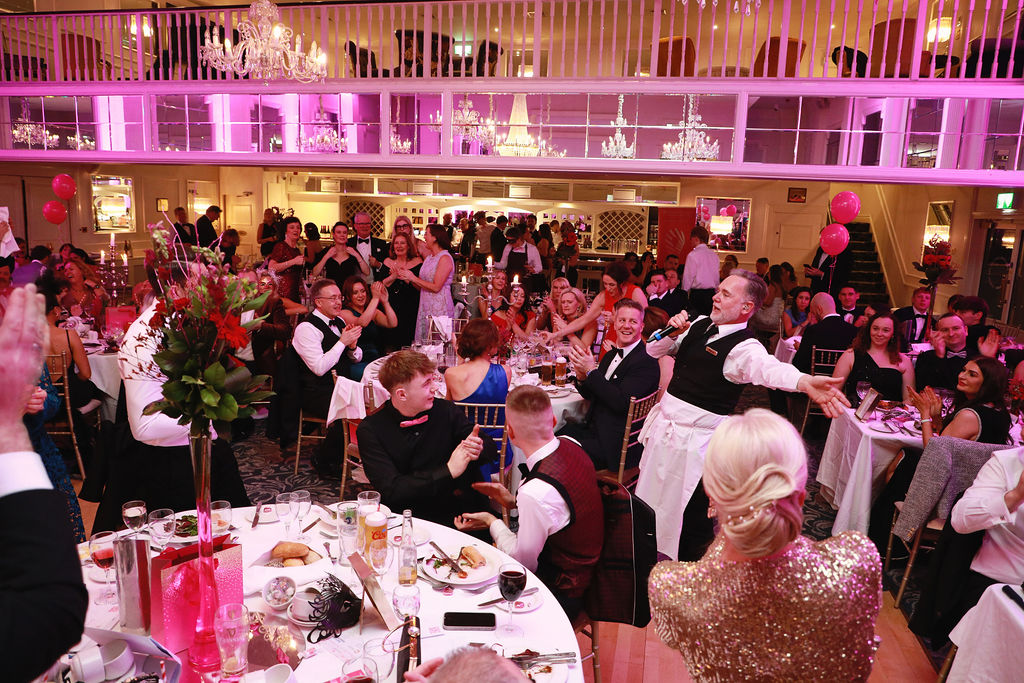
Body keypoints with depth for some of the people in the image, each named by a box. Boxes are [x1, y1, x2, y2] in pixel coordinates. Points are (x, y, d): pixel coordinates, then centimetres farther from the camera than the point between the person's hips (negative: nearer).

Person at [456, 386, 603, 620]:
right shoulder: (570, 446, -10)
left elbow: (524, 561, -18)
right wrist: (515, 502, 1)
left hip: (560, 595, -8)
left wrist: (493, 523, -4)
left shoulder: (536, 492, -35)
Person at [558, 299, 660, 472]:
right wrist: (581, 375, -5)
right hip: (593, 428, 8)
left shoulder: (647, 362, -14)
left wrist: (591, 370, -19)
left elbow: (621, 403, -23)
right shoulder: (610, 356, 14)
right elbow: (590, 395, 18)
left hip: (615, 444, -8)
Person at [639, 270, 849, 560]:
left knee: (689, 513, 2)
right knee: (651, 496, 21)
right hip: (664, 424, 7)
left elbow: (769, 368, -39)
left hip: (694, 440, -7)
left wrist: (804, 381, -60)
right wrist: (671, 331, -10)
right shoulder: (699, 325, 5)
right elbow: (654, 351, 11)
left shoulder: (743, 346, -17)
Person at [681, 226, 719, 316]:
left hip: (697, 293, -6)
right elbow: (717, 279, 12)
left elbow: (687, 278, -8)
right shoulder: (714, 255, 9)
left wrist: (684, 295, 1)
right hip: (711, 293, 6)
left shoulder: (692, 255, -8)